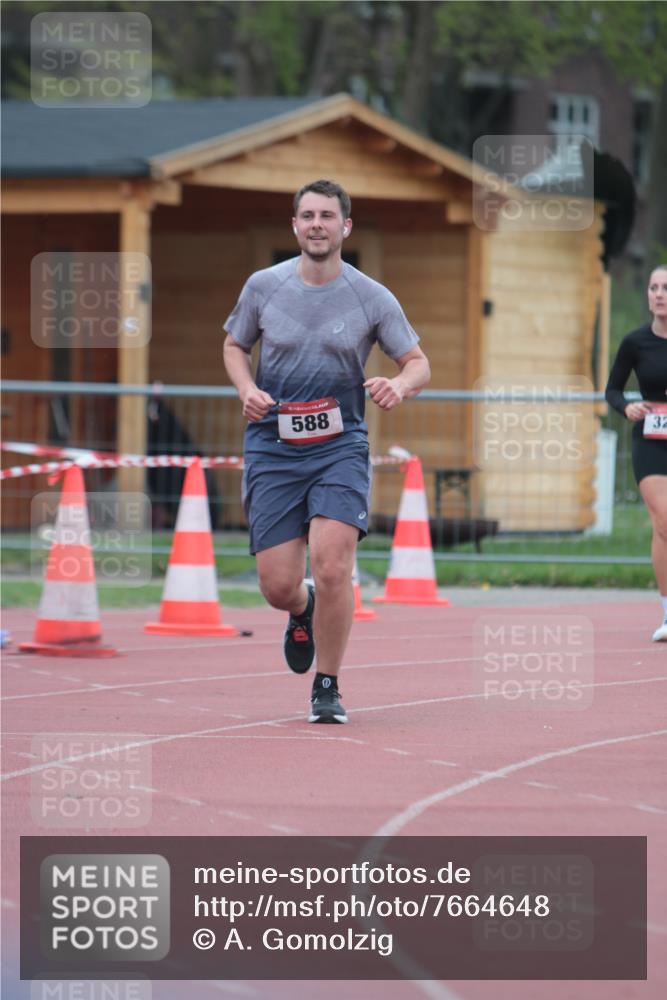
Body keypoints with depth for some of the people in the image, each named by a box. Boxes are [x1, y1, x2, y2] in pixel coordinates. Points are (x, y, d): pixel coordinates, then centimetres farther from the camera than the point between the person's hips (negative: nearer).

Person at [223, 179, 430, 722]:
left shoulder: (372, 297, -1)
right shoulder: (263, 286, 2)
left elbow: (419, 362, 5)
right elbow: (234, 345, 18)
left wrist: (398, 385, -18)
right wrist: (247, 389, -3)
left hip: (340, 446, -1)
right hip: (273, 447, 1)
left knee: (332, 567, -20)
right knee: (279, 587, -2)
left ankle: (328, 688, -2)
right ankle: (303, 612, 38)